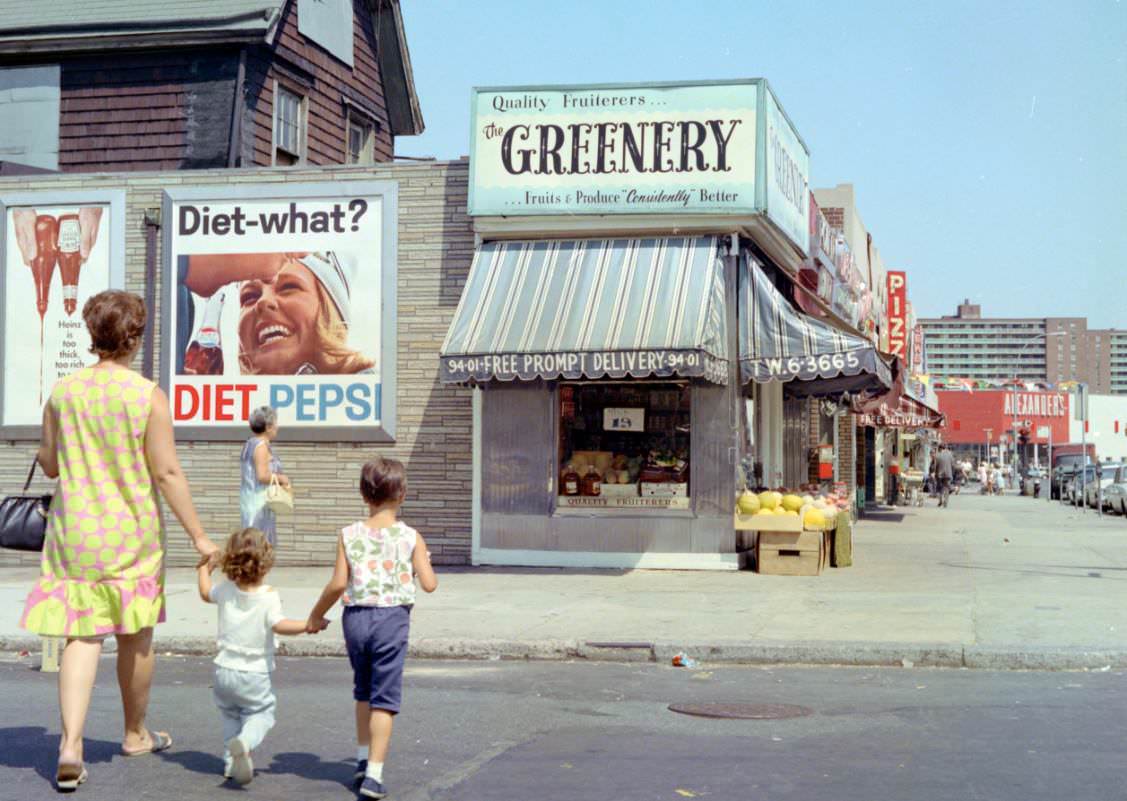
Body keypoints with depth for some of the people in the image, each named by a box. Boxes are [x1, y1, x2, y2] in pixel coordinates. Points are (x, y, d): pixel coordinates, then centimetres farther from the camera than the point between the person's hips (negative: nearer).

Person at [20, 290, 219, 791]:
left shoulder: (63, 392, -1)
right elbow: (167, 473, -13)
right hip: (132, 534, -2)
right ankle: (135, 734, 30)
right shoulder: (148, 396, -11)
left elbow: (49, 465, 7)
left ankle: (71, 744, -11)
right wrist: (198, 536, -7)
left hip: (74, 531, 2)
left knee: (81, 636, 4)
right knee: (136, 636, 14)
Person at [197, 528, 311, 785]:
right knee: (261, 714, 7)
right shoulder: (269, 596, -15)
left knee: (231, 716, 22)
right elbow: (279, 624, -29)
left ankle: (231, 761, 16)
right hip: (255, 675, -4)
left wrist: (203, 570, 37)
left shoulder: (226, 590, -1)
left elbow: (205, 593, 21)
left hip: (225, 670, 4)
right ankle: (245, 741, -24)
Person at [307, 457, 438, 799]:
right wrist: (425, 563, 14)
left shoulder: (349, 535, -1)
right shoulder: (411, 537, -4)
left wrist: (316, 616, 7)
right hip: (392, 617, -3)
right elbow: (429, 584, -7)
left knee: (363, 691, 23)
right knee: (384, 698, 2)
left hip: (356, 617, 3)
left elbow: (338, 583, -6)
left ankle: (363, 759, 31)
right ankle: (374, 773, -2)